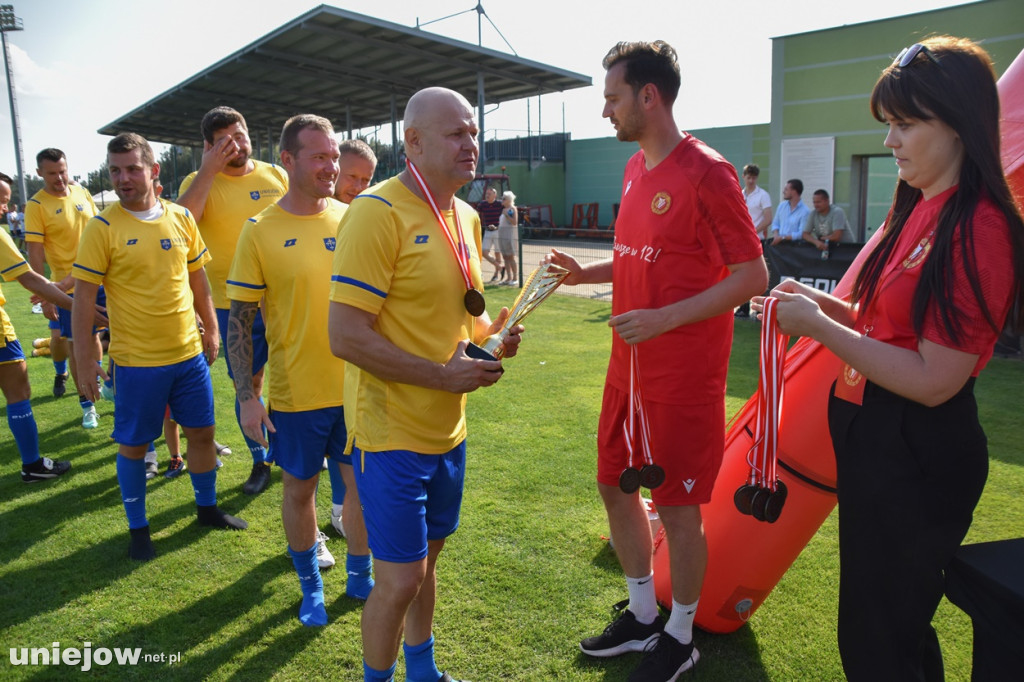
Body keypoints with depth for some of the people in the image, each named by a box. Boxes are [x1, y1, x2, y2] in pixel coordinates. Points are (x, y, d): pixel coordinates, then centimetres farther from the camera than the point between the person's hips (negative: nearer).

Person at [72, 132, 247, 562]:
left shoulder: (181, 218, 2)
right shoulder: (102, 228, -10)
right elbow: (84, 296, -8)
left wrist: (211, 329, 13)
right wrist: (83, 359, -10)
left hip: (190, 353, 4)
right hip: (137, 361, -4)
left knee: (201, 431, 14)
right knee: (133, 444, 8)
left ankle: (207, 508, 34)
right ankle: (138, 528, 26)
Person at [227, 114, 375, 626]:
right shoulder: (261, 231, -8)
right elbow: (239, 319, -5)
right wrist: (246, 396, -9)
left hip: (358, 387, 3)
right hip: (296, 394, -2)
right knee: (299, 488, 13)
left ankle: (360, 578, 37)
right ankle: (311, 587, 36)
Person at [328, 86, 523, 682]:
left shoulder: (467, 216, 8)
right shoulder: (378, 212, -18)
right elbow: (346, 337, -22)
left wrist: (492, 332, -1)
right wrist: (443, 375, -21)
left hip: (447, 429, 8)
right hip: (393, 432, -7)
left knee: (427, 556, 22)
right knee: (400, 578, 0)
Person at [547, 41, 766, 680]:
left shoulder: (706, 172, -14)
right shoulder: (635, 170, 11)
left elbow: (752, 275, -16)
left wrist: (665, 319, -23)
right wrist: (586, 272, 5)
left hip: (684, 376, -8)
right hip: (630, 366, 9)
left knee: (678, 506, 5)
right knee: (615, 485, 16)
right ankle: (643, 615, 37)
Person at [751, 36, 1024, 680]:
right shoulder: (918, 209, 9)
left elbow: (934, 381, -23)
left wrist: (820, 327, -18)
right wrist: (822, 303, 1)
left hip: (917, 454, -9)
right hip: (872, 435, 9)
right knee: (900, 627, 25)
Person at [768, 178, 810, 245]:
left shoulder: (805, 211, -8)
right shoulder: (782, 206, 12)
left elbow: (802, 234, -14)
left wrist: (782, 238, -15)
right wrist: (776, 236, -4)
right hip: (779, 243, 5)